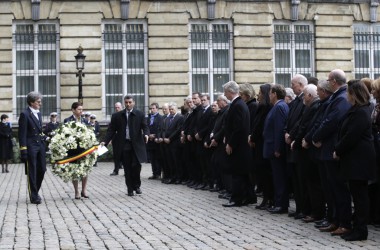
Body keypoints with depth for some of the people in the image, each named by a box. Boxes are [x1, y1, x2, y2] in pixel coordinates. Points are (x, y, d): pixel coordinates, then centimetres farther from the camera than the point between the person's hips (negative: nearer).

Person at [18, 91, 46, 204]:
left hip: (40, 145, 7)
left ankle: (35, 192, 27)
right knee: (32, 172, 1)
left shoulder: (38, 114, 13)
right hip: (31, 146, -7)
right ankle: (33, 196, 9)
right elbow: (22, 133, -12)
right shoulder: (25, 114, -10)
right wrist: (23, 150, -16)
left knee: (42, 170, 9)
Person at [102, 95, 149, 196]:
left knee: (136, 165, -6)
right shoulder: (117, 116, 7)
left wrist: (146, 134, -23)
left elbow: (145, 126, -1)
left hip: (136, 145, -1)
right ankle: (130, 189, 12)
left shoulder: (140, 114, 4)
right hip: (124, 145, 1)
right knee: (127, 168, 4)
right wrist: (105, 141, -3)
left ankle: (136, 186, 14)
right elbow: (111, 130, 7)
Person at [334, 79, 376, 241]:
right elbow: (347, 133, 17)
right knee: (358, 193, 12)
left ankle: (360, 231, 1)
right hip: (355, 159, 10)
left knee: (359, 194, -5)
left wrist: (338, 151, -9)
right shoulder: (357, 110, 15)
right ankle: (358, 227, 18)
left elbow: (351, 137, -20)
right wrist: (339, 150, 9)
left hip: (359, 160, -10)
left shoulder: (360, 113, -17)